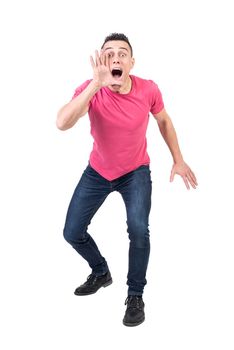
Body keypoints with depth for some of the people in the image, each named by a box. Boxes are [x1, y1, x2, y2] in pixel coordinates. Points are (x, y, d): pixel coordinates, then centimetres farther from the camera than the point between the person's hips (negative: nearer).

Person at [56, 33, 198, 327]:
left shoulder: (148, 90, -19)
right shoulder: (90, 90, -24)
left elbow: (164, 121, 3)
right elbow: (62, 124, -43)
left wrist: (178, 160, 4)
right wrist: (96, 84, -49)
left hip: (135, 171, -1)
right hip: (97, 171, 1)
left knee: (138, 230, -22)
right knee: (72, 232, 4)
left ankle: (135, 295, 4)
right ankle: (101, 272, 36)